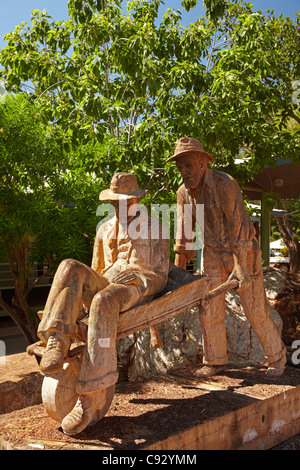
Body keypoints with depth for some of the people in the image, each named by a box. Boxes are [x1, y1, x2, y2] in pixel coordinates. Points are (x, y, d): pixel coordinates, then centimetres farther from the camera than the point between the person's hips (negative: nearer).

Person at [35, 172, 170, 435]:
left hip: (136, 292, -4)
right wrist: (81, 295, 10)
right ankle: (57, 345, -36)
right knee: (70, 269, -28)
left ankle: (90, 394, -38)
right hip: (103, 288, 5)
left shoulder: (155, 229, 12)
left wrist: (139, 278, -15)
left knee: (103, 302, -40)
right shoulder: (105, 230, 24)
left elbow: (160, 278, 7)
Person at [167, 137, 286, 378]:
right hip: (213, 254, 6)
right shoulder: (184, 193, -3)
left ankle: (277, 356, 26)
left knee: (256, 310, 3)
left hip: (243, 252, -5)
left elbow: (239, 225, -25)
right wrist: (179, 261, 12)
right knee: (209, 308, 4)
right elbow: (184, 228, 8)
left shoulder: (225, 184, -24)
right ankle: (216, 361, 22)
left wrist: (240, 267, -27)